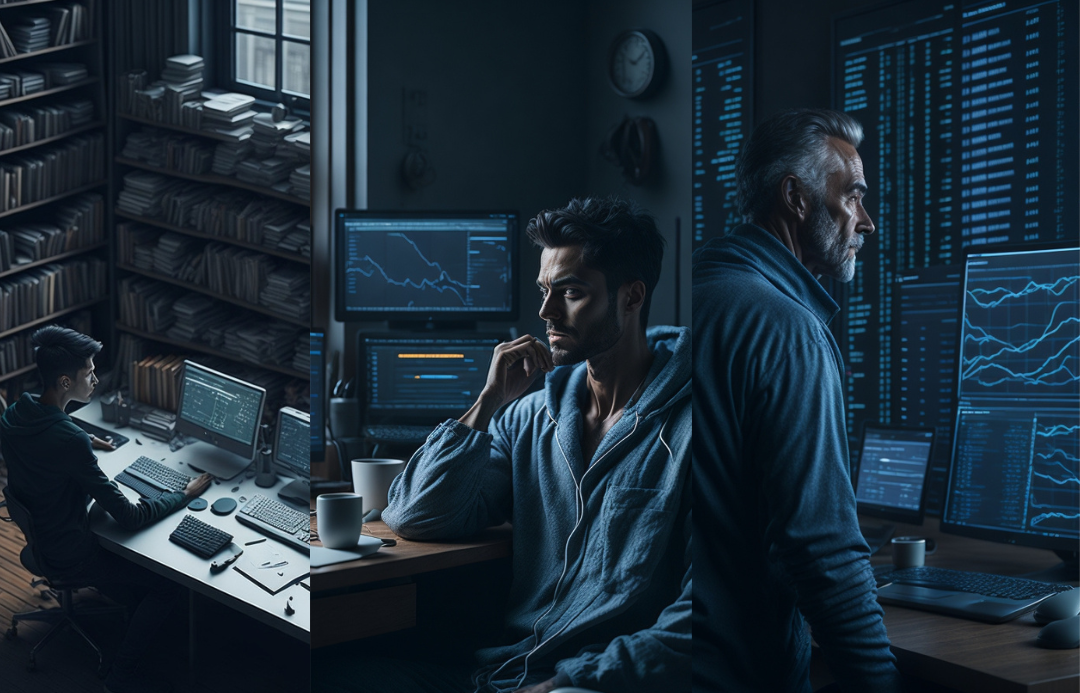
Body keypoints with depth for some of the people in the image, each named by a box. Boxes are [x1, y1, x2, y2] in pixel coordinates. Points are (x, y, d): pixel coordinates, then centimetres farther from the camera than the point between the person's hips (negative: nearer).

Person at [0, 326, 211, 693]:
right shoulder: (71, 441, -34)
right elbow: (131, 518, -27)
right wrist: (186, 494, -15)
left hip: (36, 537, 9)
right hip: (69, 558, -9)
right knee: (170, 586, 0)